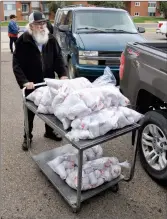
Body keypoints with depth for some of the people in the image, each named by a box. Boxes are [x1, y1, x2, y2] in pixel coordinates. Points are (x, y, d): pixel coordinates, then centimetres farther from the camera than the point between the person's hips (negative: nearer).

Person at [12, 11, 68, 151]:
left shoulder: (51, 39, 0)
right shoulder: (23, 41, -11)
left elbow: (58, 58, 1)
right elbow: (17, 64, -14)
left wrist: (63, 74, -16)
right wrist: (24, 81, -27)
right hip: (31, 84, -3)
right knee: (30, 111, 11)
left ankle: (49, 132, 37)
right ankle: (27, 137, 29)